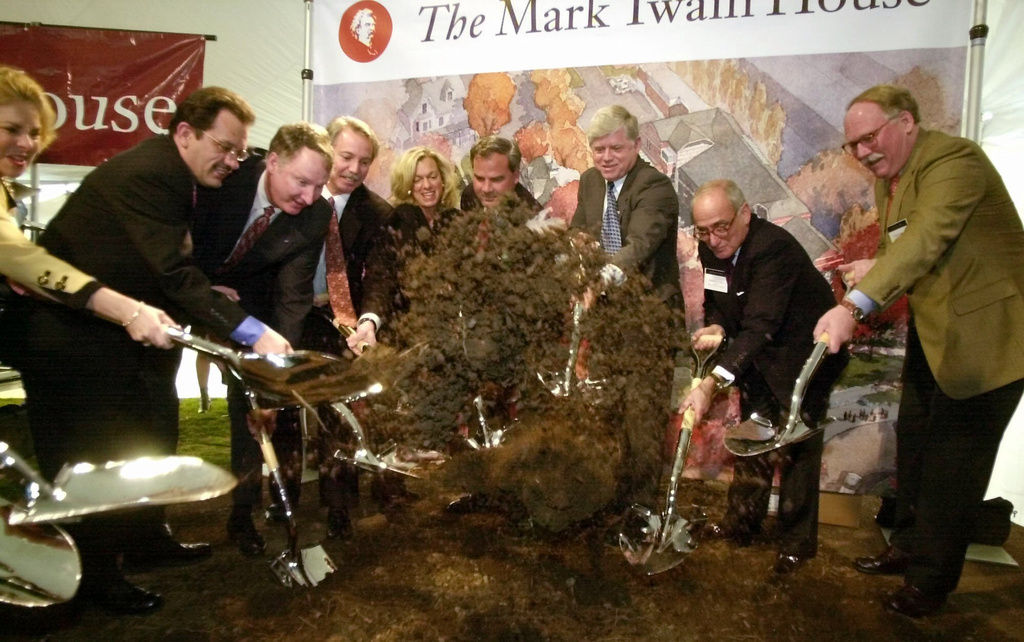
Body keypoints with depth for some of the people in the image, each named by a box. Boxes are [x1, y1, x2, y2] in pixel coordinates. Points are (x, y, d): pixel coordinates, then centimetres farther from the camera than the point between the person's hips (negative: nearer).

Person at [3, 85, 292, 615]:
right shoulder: (144, 174, -27)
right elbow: (175, 273, -34)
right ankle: (94, 574, 18)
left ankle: (145, 535, 33)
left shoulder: (172, 173, 3)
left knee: (152, 430, 16)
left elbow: (175, 265, 10)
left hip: (115, 326, 10)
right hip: (67, 330, -10)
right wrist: (252, 333, -37)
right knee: (89, 452, 1)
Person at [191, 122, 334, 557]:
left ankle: (243, 513, 14)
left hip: (248, 301, 1)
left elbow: (293, 295, -22)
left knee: (253, 399, -3)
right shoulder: (224, 176, -30)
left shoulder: (316, 215, -24)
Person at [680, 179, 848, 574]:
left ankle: (797, 541, 15)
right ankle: (742, 523, 29)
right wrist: (716, 328, -20)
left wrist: (712, 384, -46)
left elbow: (759, 327, -39)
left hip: (804, 356, -7)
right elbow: (717, 303, 5)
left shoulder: (774, 248, -32)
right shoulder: (711, 248, -9)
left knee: (795, 447, -2)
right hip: (758, 357, 7)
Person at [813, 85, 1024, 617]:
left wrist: (854, 305, -48)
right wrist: (877, 268, -5)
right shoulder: (887, 180, 7)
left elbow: (925, 239, -38)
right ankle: (909, 545, 36)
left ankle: (931, 580, 17)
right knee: (913, 441, 18)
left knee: (953, 460, 1)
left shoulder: (953, 160, -22)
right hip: (930, 333, 9)